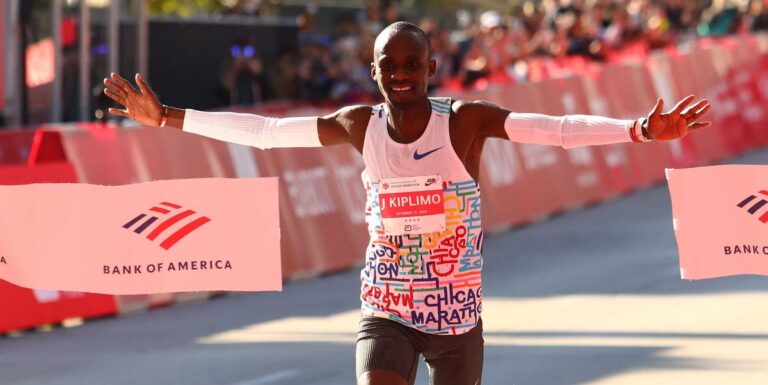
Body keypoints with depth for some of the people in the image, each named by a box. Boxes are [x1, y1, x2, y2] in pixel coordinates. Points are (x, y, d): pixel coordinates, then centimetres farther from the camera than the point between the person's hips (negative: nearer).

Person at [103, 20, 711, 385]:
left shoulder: (465, 120, -12)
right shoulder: (360, 125, -3)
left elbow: (557, 129, -24)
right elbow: (261, 131, 4)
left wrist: (639, 130, -39)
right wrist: (166, 118, 4)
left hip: (458, 316, -1)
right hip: (386, 312, 1)